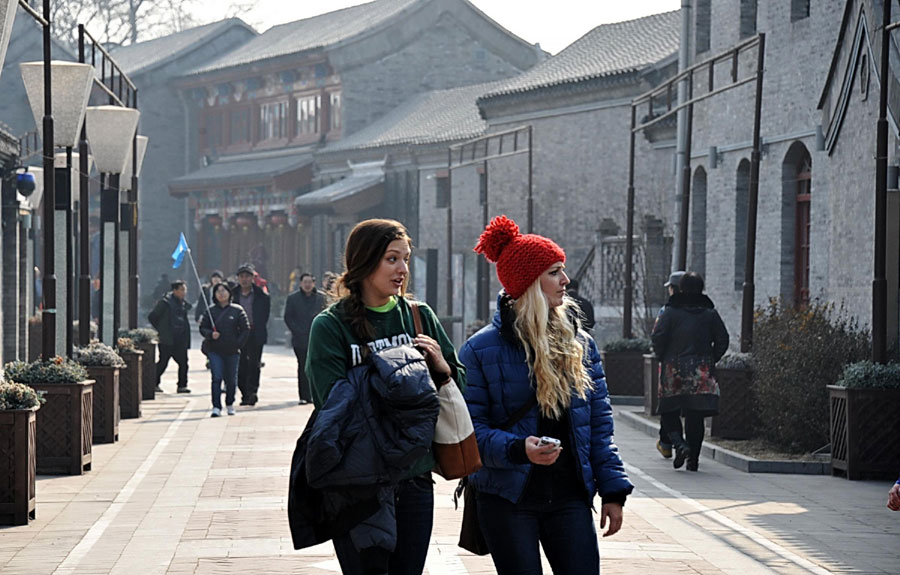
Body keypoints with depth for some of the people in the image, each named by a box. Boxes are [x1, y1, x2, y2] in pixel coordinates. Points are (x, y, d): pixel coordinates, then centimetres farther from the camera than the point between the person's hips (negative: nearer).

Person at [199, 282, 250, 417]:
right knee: (216, 378, -10)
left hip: (232, 351, 0)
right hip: (214, 350, 0)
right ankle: (216, 407, -10)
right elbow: (202, 328, 7)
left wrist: (238, 343, -6)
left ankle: (230, 404, 30)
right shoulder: (210, 310, 4)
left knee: (231, 379, 9)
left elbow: (246, 329, 4)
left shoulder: (237, 310, 2)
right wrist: (210, 334, -13)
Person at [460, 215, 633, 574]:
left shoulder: (579, 342, 8)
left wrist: (613, 490, 5)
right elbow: (471, 427, -8)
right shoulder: (481, 349, -6)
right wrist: (518, 449, -26)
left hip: (569, 497, 4)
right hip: (507, 499, -3)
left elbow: (600, 422, 10)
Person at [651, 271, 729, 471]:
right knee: (696, 415, 6)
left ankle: (679, 444, -14)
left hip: (674, 368, -2)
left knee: (669, 412, 9)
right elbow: (722, 340, 4)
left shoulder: (671, 311, -3)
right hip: (702, 371, 2)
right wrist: (710, 360, 13)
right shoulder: (710, 312, 4)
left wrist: (663, 358, 6)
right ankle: (693, 459, 4)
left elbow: (658, 337, -9)